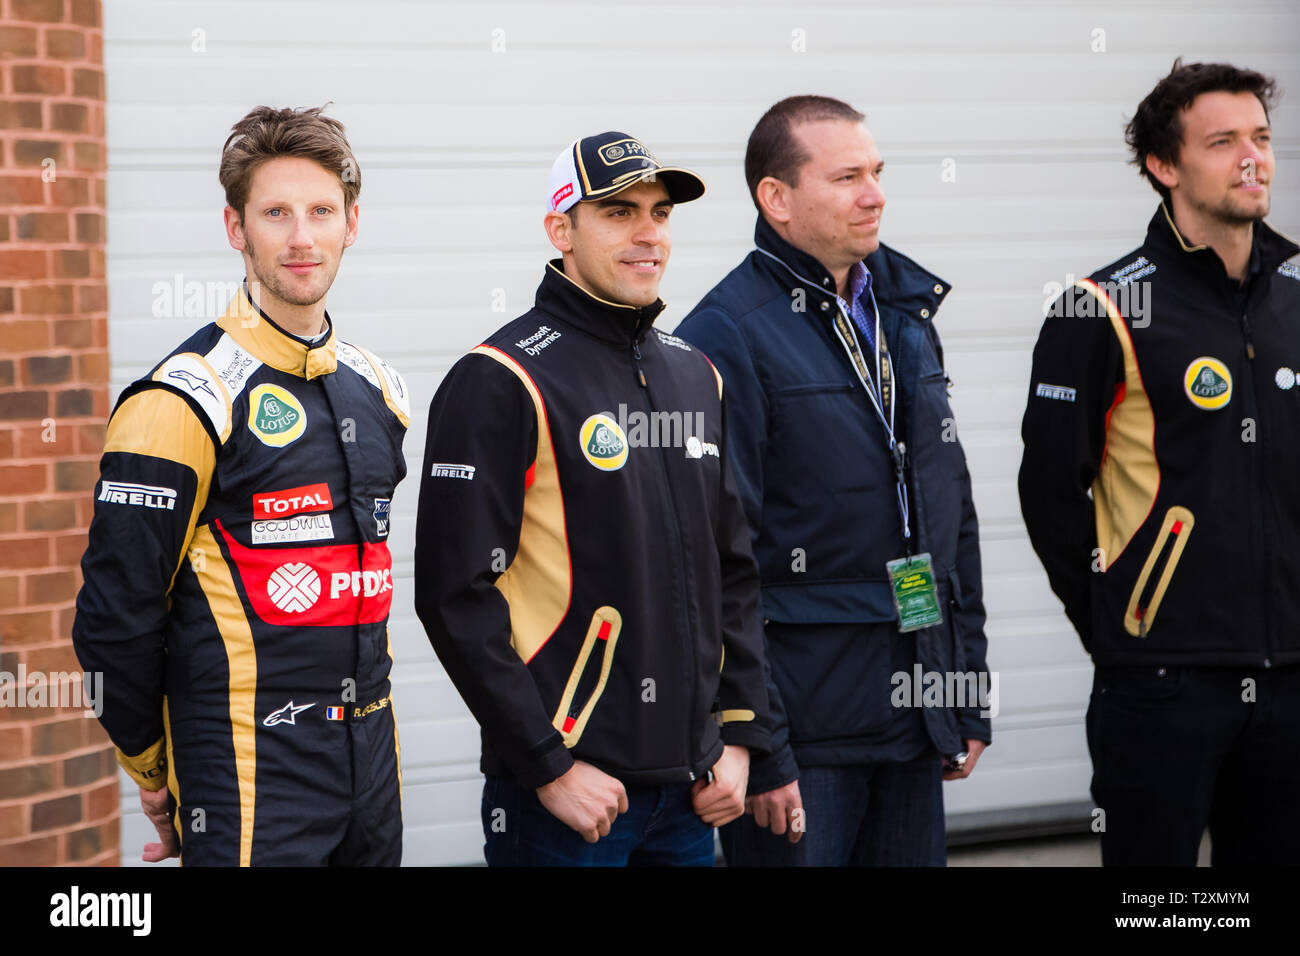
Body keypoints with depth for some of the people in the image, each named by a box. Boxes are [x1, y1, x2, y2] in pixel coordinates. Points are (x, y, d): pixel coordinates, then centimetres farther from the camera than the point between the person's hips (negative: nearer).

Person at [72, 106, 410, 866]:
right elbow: (116, 617, -10)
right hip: (246, 778, -7)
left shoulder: (379, 390, 11)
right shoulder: (183, 402, -12)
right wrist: (153, 772, 0)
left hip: (372, 754, 7)